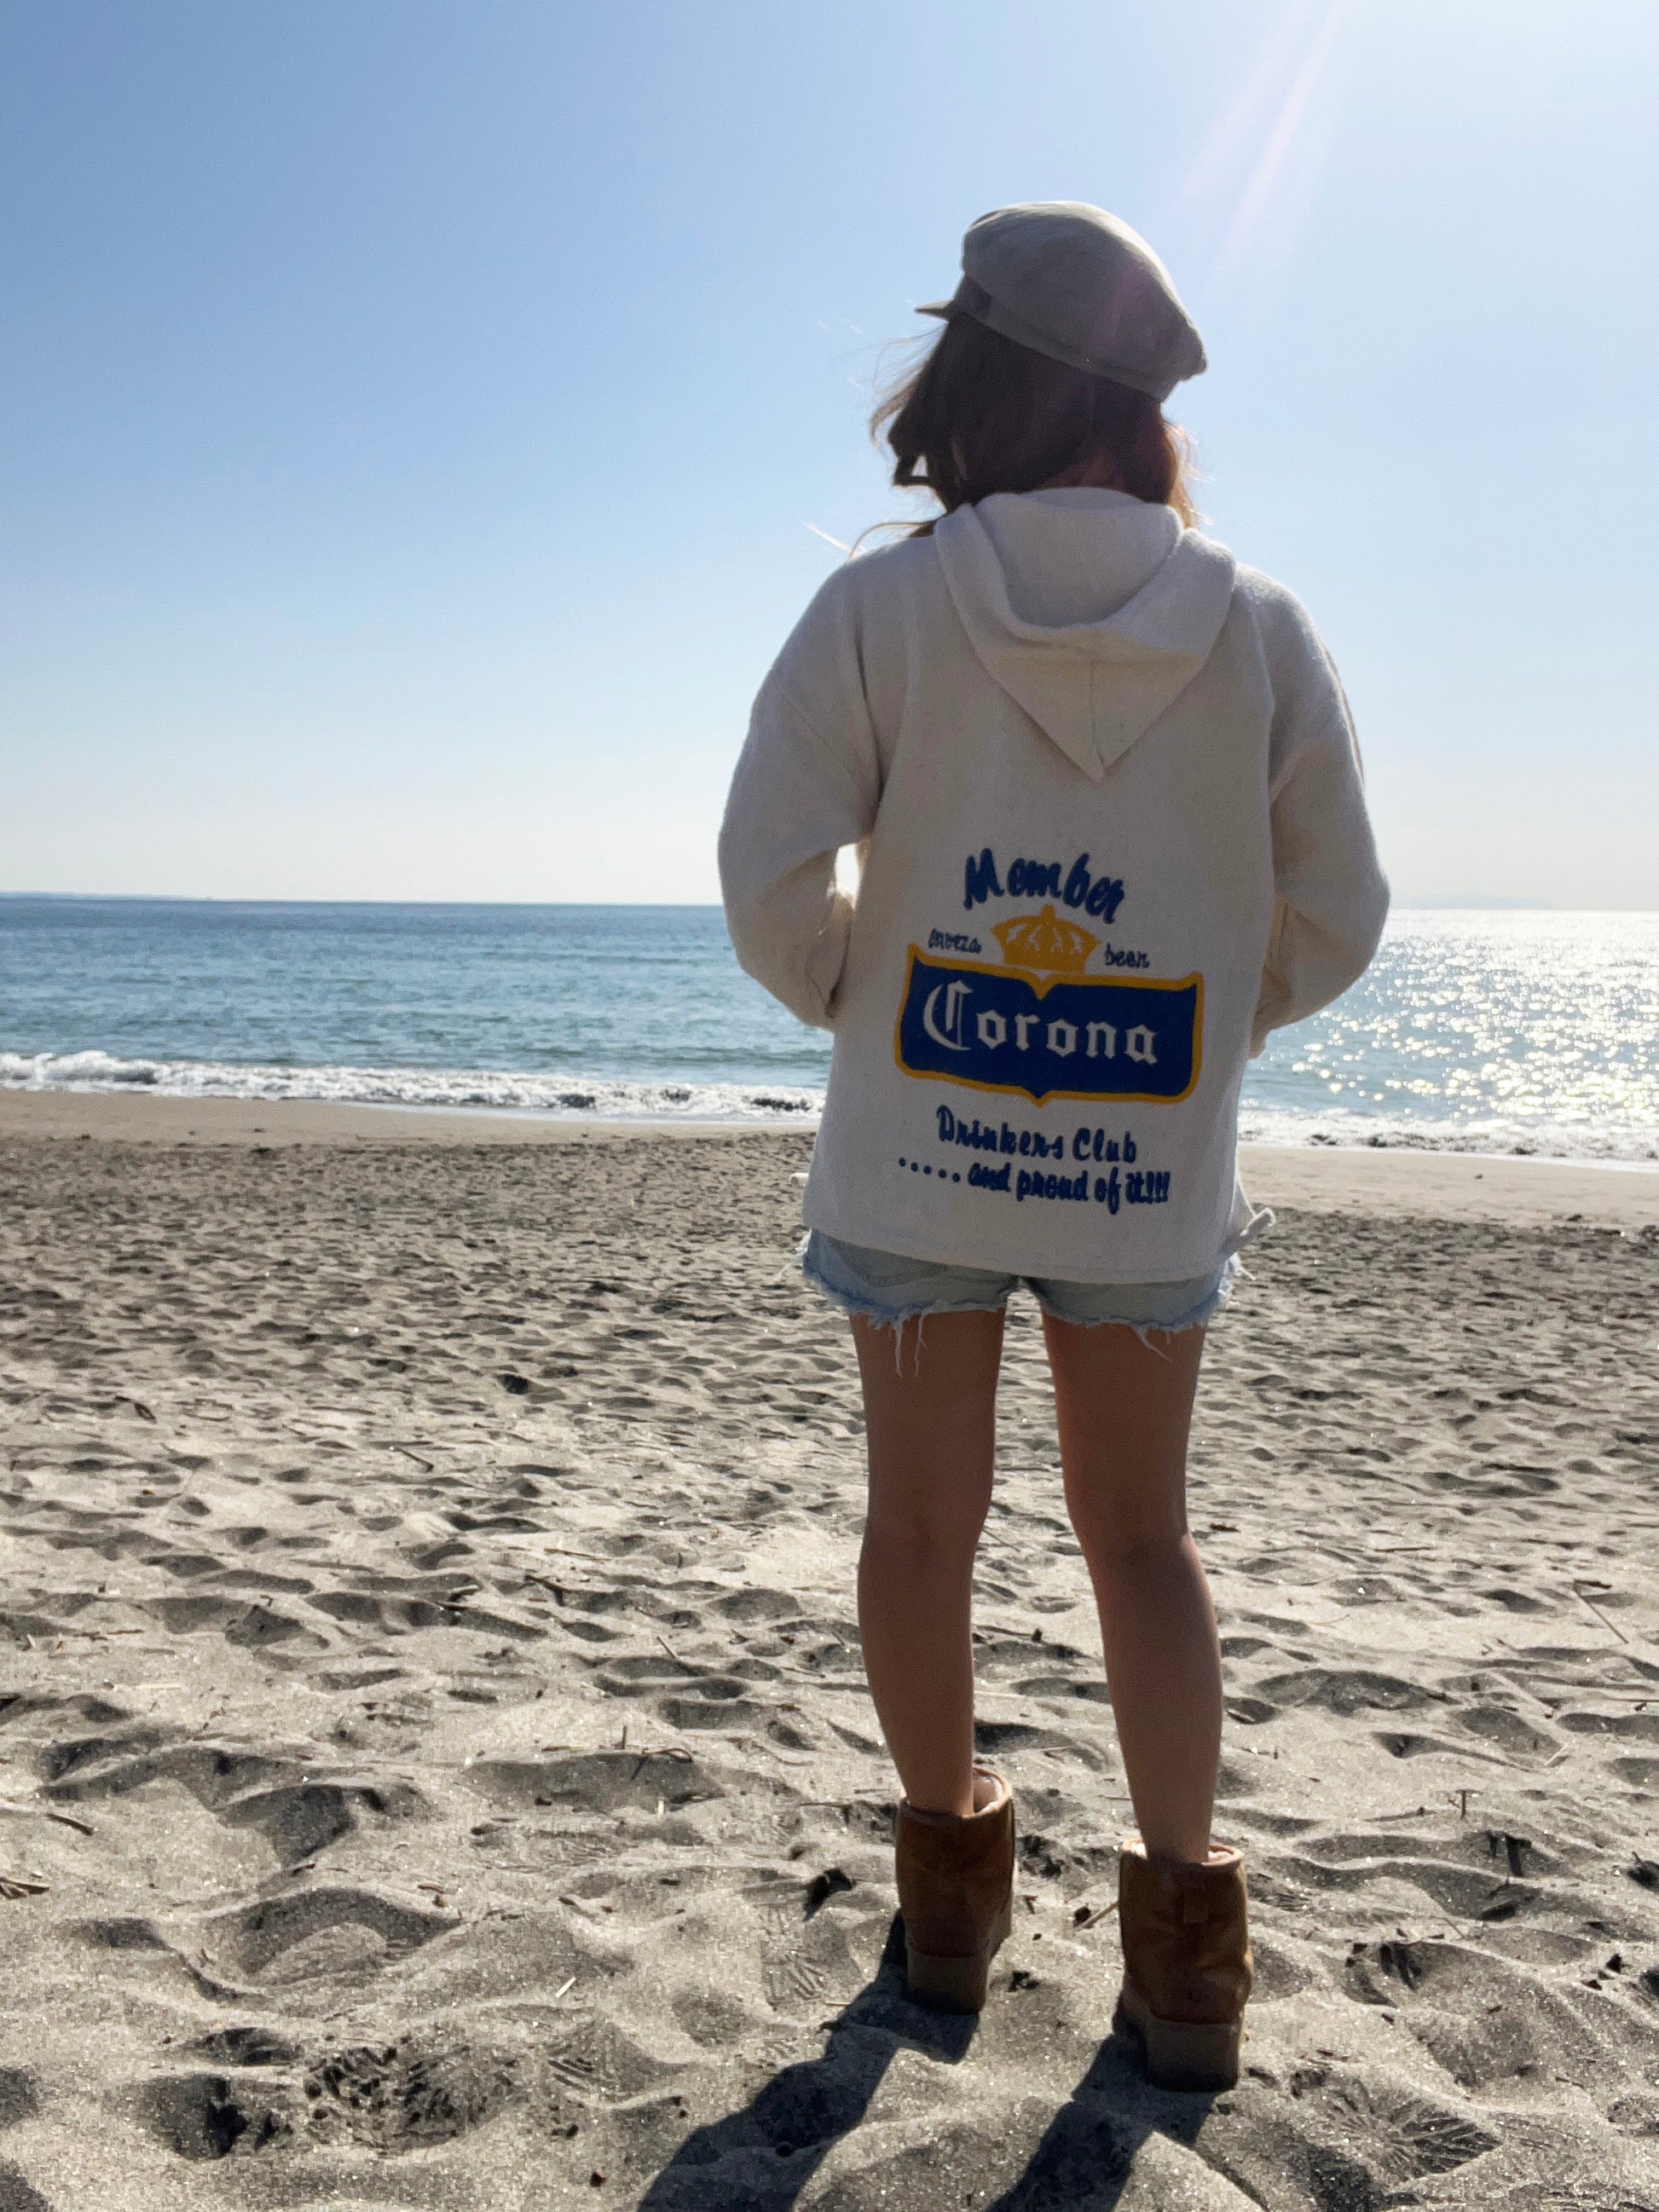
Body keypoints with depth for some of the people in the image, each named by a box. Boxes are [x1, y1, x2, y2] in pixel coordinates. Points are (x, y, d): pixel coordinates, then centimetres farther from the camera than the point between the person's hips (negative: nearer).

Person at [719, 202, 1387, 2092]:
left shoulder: (882, 608, -9)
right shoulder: (1260, 632, -4)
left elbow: (769, 878, -12)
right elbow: (1333, 920, 0)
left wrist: (855, 1001, 8)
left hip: (917, 1148, -1)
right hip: (1149, 1167, 2)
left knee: (924, 1520, 15)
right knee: (1141, 1536, 16)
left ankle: (950, 1892, 31)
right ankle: (1182, 1948, 21)